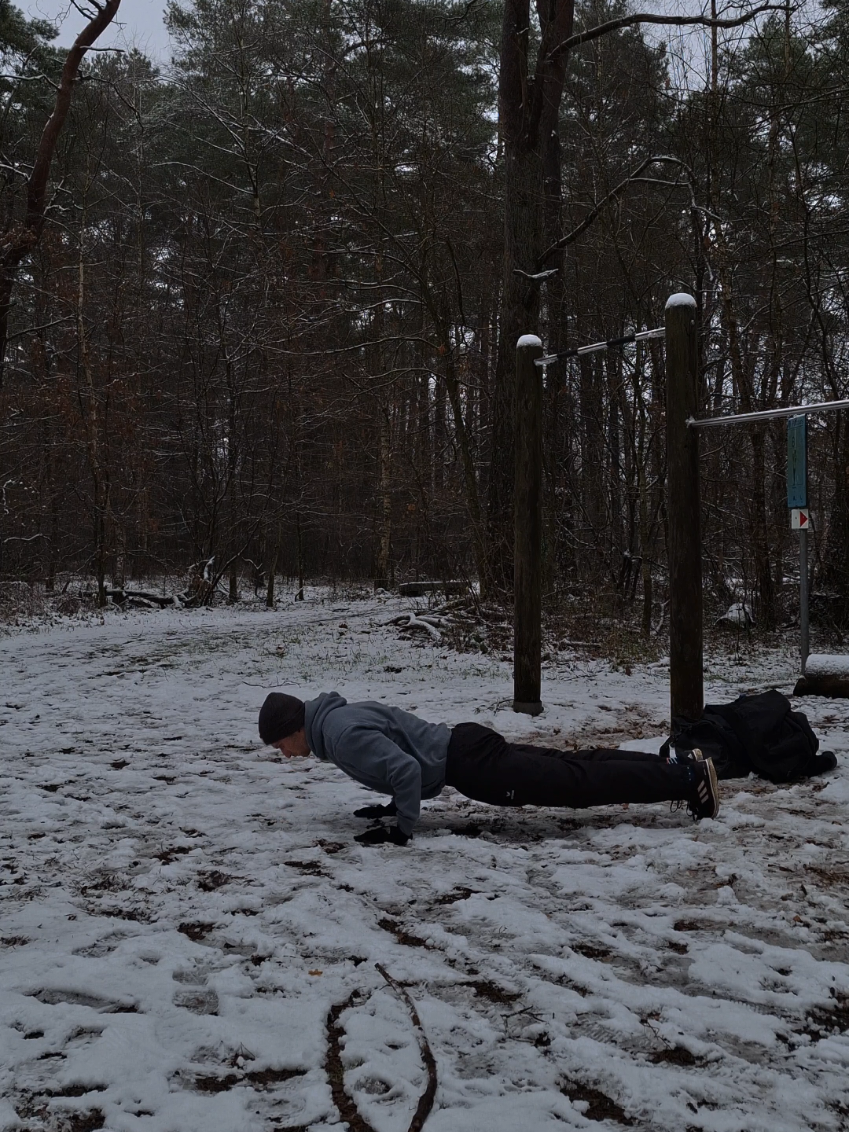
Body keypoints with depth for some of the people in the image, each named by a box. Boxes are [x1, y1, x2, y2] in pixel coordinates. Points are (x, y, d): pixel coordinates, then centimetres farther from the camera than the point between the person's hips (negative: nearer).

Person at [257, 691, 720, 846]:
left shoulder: (343, 735, -18)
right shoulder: (337, 714, 12)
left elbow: (406, 769, -28)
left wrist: (402, 828, -17)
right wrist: (394, 803, 24)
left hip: (470, 765, -9)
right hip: (464, 747, 9)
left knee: (580, 783, -5)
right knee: (576, 767, 12)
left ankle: (687, 778, 0)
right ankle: (678, 766, 19)